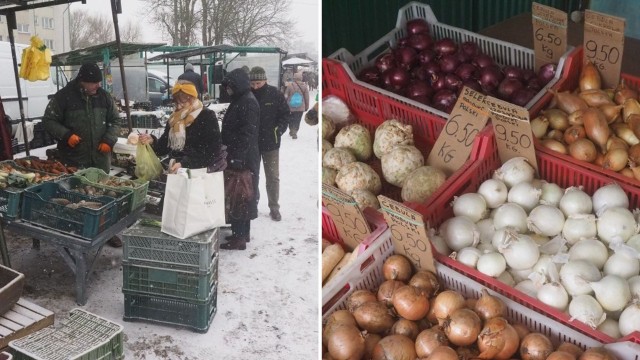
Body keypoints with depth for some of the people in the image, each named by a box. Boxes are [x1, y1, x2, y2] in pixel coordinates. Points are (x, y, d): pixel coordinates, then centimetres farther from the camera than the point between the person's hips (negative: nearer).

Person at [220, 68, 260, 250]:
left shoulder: (248, 103, -15)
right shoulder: (239, 101, 16)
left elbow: (247, 134, -21)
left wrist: (237, 159, -24)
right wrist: (230, 155, 22)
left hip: (243, 159, -10)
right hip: (237, 157, 10)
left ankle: (239, 237, -3)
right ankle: (243, 233, 25)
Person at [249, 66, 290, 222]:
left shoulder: (275, 94, -8)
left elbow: (285, 114, 1)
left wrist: (279, 130, -10)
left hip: (270, 143, -1)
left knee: (273, 176, 6)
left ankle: (274, 208, 17)